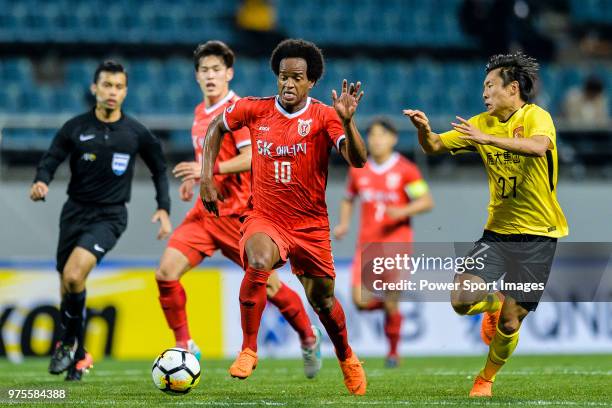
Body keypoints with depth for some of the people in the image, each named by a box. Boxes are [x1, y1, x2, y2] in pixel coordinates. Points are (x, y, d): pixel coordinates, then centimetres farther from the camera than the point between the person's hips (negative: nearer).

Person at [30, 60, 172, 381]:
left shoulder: (136, 133, 0)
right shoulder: (75, 128, -1)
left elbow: (159, 170, 12)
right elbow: (50, 160, -4)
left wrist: (164, 209, 4)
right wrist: (41, 181, -25)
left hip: (109, 216, -3)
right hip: (75, 211, 3)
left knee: (73, 275, -24)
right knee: (67, 288, 8)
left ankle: (70, 342, -3)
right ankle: (78, 356, 27)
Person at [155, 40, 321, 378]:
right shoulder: (200, 113, 13)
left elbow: (251, 158, -21)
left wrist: (209, 169, -29)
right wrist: (194, 179, 12)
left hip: (237, 214, -7)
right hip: (205, 211, 7)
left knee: (268, 285, 3)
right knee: (166, 273, -10)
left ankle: (309, 339, 27)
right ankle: (184, 346, 2)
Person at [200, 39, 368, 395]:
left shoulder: (323, 116, -9)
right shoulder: (254, 109, -3)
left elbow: (357, 159, -22)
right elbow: (216, 128, 16)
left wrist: (347, 121, -38)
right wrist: (207, 177, 9)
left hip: (311, 225, 0)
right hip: (265, 219, 0)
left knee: (323, 299, 13)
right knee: (259, 262, -33)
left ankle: (347, 358, 44)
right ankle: (248, 350, -20)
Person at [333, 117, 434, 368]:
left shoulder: (405, 169, -3)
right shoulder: (358, 171, 8)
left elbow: (427, 201, -5)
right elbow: (348, 199, 23)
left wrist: (403, 211, -21)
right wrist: (344, 224, 6)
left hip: (396, 242, -3)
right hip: (367, 243, 3)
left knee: (391, 302, -8)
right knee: (361, 301, -10)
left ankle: (393, 352, 15)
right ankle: (390, 304, 24)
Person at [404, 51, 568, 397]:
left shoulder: (536, 117, -12)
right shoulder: (482, 123, 6)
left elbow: (539, 146, -35)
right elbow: (435, 147, 8)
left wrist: (489, 138, -43)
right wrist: (424, 129, -15)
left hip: (537, 235, -5)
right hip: (497, 231, 5)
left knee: (510, 322, -1)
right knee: (462, 299, -15)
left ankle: (487, 378, 26)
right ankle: (495, 304, 21)